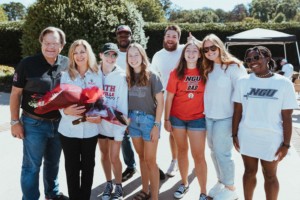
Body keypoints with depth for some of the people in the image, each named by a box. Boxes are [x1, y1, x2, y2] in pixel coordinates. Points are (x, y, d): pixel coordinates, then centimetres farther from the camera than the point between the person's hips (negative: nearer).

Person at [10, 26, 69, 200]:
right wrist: (15, 122, -7)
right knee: (32, 166, 7)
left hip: (59, 123, 4)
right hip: (34, 124, -3)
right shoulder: (28, 64, -11)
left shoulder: (67, 64, -2)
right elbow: (16, 94, -6)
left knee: (53, 162, 21)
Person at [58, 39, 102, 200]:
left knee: (88, 165, 12)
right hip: (69, 129, 0)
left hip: (90, 129, 0)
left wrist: (100, 116, -16)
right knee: (72, 166, 10)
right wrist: (66, 111, -24)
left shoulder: (97, 74, 2)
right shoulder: (66, 75, 2)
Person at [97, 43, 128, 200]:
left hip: (115, 122, -3)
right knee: (104, 155, 16)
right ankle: (108, 184, 35)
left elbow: (123, 103, -11)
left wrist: (121, 127, -14)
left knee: (114, 157, 1)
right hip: (99, 120, 3)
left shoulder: (121, 76, -12)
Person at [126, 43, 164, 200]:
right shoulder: (128, 77, 4)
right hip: (133, 120, 5)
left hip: (149, 119, -4)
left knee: (150, 160, 1)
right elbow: (126, 100, 10)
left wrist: (156, 125, -13)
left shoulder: (152, 76, -9)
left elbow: (160, 102, -9)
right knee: (141, 157, 15)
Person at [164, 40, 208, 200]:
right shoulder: (176, 73, -2)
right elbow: (169, 98, -1)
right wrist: (166, 119, -3)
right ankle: (184, 184, 33)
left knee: (198, 155, 1)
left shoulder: (204, 73, -3)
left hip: (197, 119, -1)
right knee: (182, 151, 15)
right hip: (177, 118, 1)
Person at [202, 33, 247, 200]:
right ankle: (220, 182, 33)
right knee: (214, 151, 14)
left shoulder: (233, 67, -12)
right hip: (209, 116, 7)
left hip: (225, 117, -7)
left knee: (222, 153, 0)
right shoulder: (208, 68, 10)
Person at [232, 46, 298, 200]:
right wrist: (234, 135, 0)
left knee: (270, 176, 13)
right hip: (247, 137, 2)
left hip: (271, 138, -2)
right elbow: (237, 111, 3)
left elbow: (287, 117, -5)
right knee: (249, 172, 16)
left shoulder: (284, 84, -7)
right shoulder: (243, 82, -1)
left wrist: (286, 143, -6)